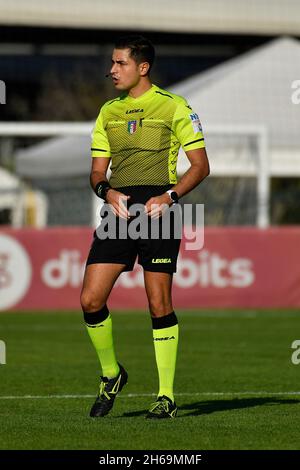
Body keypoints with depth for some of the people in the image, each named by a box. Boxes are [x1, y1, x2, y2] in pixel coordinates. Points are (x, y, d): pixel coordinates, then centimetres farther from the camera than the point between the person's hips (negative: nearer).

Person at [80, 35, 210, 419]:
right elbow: (97, 171, 17)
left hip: (158, 210, -5)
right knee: (90, 300, -5)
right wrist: (107, 192, -6)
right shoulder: (108, 112, 16)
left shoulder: (173, 107, 1)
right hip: (118, 210, 5)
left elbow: (200, 165, 1)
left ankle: (166, 397, 4)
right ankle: (111, 375, 17)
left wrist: (169, 197, -14)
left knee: (159, 304, -4)